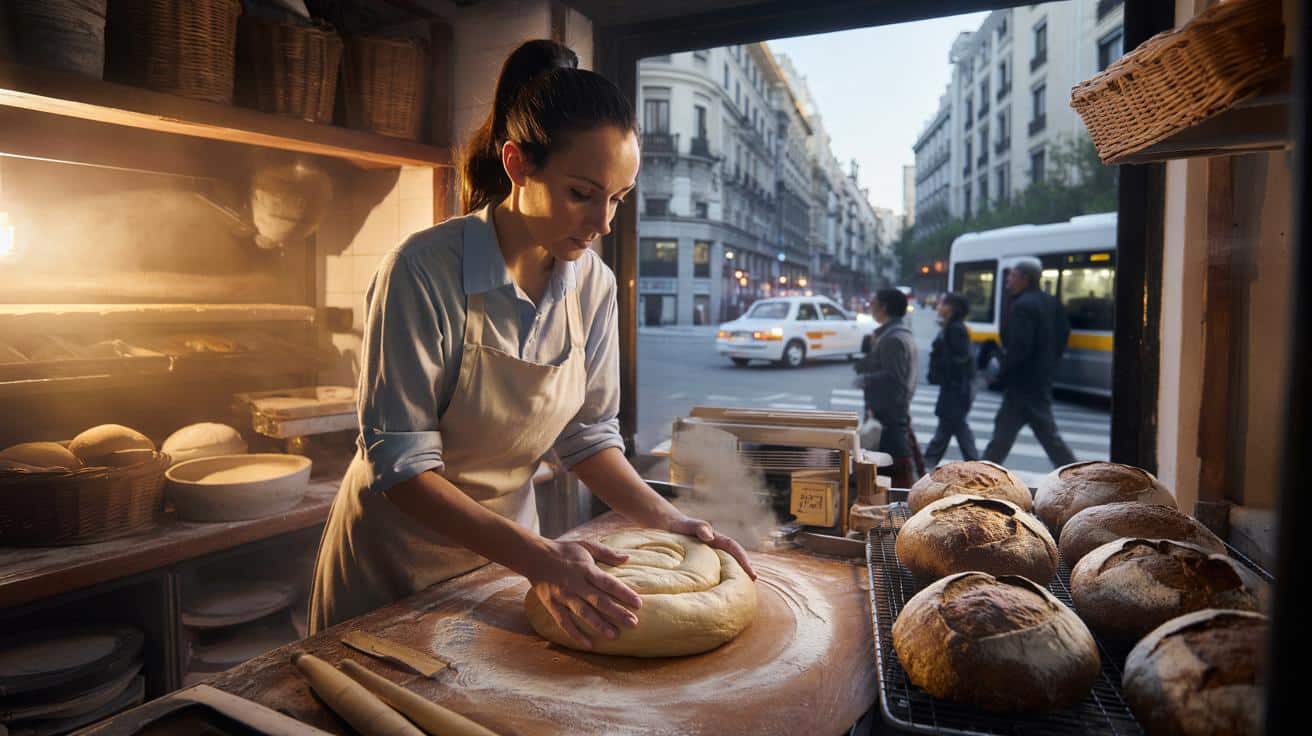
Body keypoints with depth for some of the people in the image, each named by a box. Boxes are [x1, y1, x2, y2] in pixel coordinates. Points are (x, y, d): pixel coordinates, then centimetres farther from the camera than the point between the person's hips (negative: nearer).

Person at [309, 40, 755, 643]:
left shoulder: (593, 282, -10)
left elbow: (588, 433, -2)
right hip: (397, 557, -4)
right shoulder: (425, 270, -26)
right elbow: (398, 464, -25)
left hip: (506, 543, 5)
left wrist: (664, 519, -17)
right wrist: (536, 557, -35)